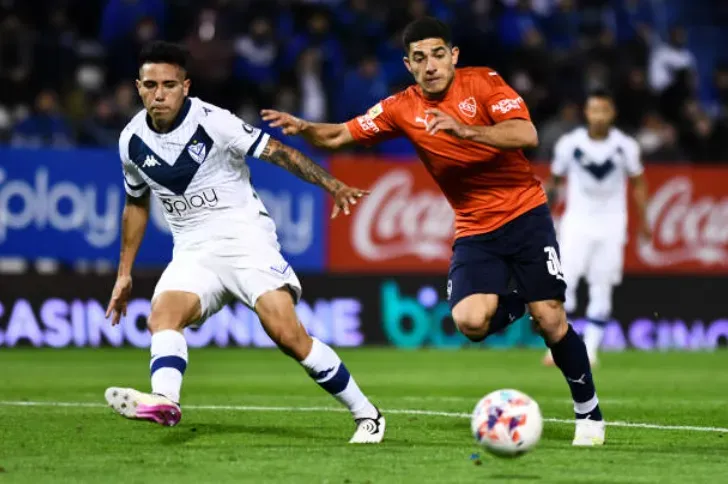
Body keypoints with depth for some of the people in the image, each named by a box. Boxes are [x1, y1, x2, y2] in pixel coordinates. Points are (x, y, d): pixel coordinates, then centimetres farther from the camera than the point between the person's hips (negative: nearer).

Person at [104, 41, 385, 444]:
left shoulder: (212, 122, -13)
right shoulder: (132, 141, 3)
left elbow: (276, 151, -10)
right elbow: (137, 203, 19)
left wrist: (332, 185, -22)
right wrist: (124, 273, 21)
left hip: (245, 237, -5)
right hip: (192, 251, 5)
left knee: (286, 333, -19)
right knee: (162, 317, -26)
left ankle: (366, 414, -8)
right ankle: (164, 402, -50)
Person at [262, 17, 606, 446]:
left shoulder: (483, 83, -9)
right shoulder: (402, 109, 0)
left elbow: (527, 136, -21)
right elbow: (339, 136, 3)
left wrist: (464, 129, -33)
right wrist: (303, 128, -19)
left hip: (525, 214, -2)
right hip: (475, 230, 2)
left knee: (550, 318, -9)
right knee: (471, 321, -21)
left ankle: (589, 411, 12)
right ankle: (514, 305, 15)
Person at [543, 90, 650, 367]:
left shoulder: (626, 146, -2)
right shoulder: (569, 143, -5)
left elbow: (638, 183, 9)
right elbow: (556, 176, 8)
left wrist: (643, 220, 8)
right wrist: (550, 189, -9)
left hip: (611, 227, 1)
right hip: (577, 222, -1)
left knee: (602, 289, 1)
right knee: (565, 282, -12)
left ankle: (590, 350, 8)